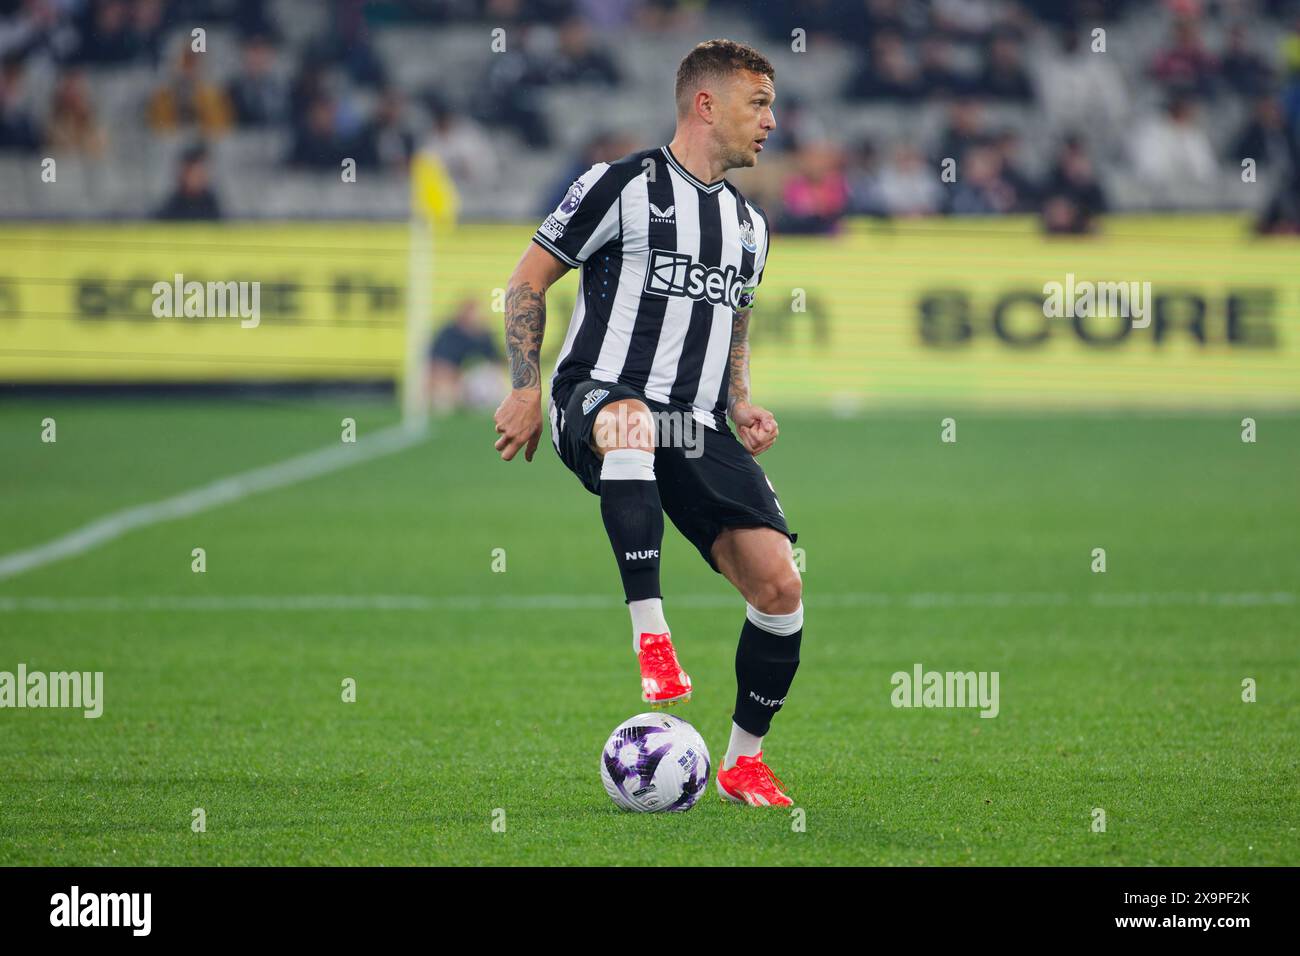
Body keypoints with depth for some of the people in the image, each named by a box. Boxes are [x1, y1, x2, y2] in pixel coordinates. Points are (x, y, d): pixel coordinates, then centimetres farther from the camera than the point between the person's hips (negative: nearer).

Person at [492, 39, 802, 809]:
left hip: (697, 428, 6)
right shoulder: (623, 186, -1)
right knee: (633, 421, -45)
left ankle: (744, 761, 9)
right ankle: (651, 634, -47)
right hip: (598, 400, -6)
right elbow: (529, 280, 2)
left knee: (780, 584, -11)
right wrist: (526, 389, -7)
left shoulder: (750, 224, 19)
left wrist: (742, 404, 11)